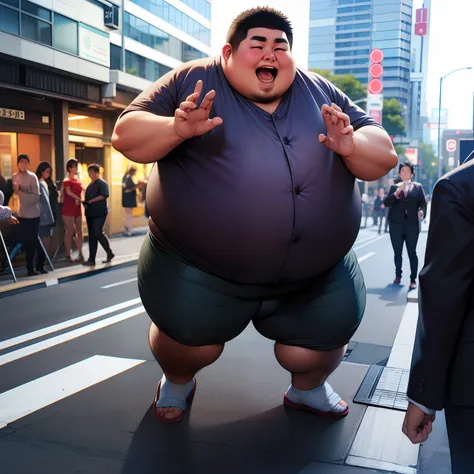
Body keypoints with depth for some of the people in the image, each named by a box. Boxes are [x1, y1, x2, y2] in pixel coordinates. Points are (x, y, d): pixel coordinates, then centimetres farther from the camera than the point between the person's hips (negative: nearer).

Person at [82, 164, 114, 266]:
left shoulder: (102, 184, -4)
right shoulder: (90, 185, 20)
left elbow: (103, 195, -18)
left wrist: (91, 201, -20)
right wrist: (85, 204, 4)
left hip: (100, 213, -8)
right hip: (90, 213, 8)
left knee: (98, 233, -14)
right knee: (92, 236, 6)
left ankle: (109, 253, 6)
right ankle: (91, 259, 7)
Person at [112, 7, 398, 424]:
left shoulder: (321, 94, 5)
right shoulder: (193, 81, -3)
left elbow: (384, 156, 4)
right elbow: (126, 135, -6)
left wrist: (351, 146, -20)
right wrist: (177, 128, -26)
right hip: (198, 270, -2)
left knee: (320, 351, 10)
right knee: (189, 345, 4)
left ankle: (308, 389, 46)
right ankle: (177, 381, 40)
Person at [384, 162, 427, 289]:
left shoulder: (418, 187, 9)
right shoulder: (394, 187, 10)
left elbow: (423, 203, 2)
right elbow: (386, 203, -1)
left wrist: (422, 212, -19)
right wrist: (397, 192, -15)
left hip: (412, 224, -1)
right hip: (396, 224, 1)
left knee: (412, 252, -3)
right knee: (397, 252, 8)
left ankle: (413, 280, 2)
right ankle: (398, 276, 24)